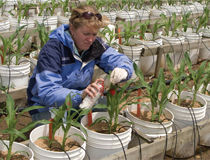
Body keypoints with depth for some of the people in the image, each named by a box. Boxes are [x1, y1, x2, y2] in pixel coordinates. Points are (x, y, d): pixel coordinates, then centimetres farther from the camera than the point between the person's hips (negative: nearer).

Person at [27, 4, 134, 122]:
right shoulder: (52, 50, -25)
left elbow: (121, 60, -1)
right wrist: (80, 95, -50)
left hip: (78, 102, 6)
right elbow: (47, 94, -33)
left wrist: (123, 71, -28)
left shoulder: (95, 45, -6)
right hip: (48, 106, -5)